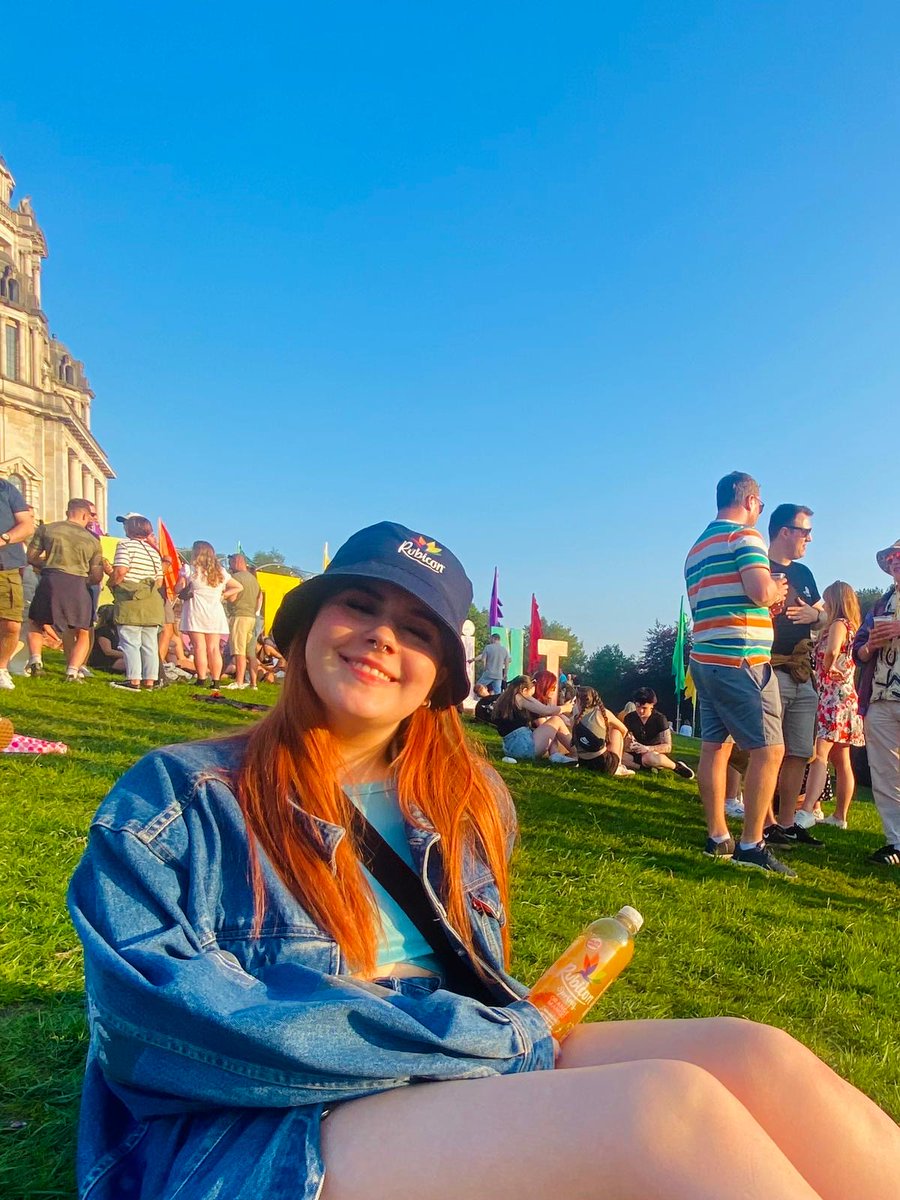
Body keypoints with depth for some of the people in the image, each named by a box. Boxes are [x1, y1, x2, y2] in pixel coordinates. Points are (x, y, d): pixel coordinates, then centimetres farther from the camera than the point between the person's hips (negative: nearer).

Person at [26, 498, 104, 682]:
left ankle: (35, 660, 9)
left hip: (50, 582, 1)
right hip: (78, 585, -1)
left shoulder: (46, 529, 8)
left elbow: (31, 557, 11)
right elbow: (97, 577, 7)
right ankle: (73, 671, -3)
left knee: (35, 623, 25)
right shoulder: (93, 541, 8)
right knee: (83, 633, 13)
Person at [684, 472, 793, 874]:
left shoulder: (697, 548, 20)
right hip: (741, 659, -9)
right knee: (769, 749, -4)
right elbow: (761, 591, -20)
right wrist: (777, 590, 2)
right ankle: (751, 844, -4)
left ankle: (717, 837, 14)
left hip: (705, 657, 9)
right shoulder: (745, 536, -7)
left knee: (715, 746, 9)